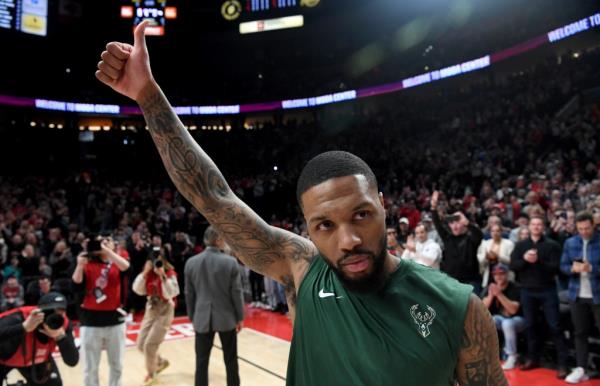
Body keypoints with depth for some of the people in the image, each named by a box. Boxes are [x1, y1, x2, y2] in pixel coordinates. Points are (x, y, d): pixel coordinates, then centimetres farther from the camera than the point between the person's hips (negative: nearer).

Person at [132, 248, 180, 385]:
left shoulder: (170, 273, -13)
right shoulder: (148, 274, 2)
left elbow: (171, 293, -24)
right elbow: (138, 290, -7)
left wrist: (162, 276, -31)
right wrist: (145, 272, -17)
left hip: (165, 311, -6)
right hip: (150, 310, 6)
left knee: (150, 344, -8)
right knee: (141, 344, 8)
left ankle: (151, 373, 17)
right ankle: (161, 362, 33)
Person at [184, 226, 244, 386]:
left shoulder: (191, 262, -2)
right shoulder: (230, 262, -11)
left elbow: (189, 294, 4)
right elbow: (237, 292, -7)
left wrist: (192, 317, 14)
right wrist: (240, 317, 4)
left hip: (202, 319, 2)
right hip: (226, 318, -2)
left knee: (201, 361, 7)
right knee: (231, 360, 13)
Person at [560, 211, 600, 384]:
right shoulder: (570, 242, 6)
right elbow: (563, 266, 6)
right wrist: (573, 268, -13)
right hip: (577, 295, 4)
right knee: (580, 333, 12)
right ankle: (581, 369, 21)